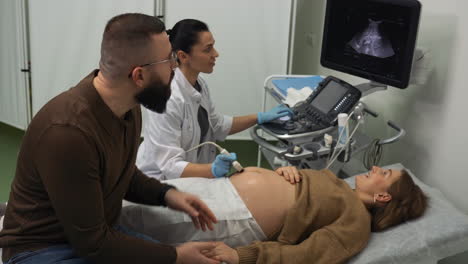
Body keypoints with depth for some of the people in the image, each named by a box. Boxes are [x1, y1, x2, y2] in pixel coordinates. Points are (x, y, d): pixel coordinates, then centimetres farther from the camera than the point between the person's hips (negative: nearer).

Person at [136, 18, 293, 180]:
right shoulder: (167, 97, -25)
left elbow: (216, 125, 15)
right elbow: (170, 165, -26)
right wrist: (213, 170, -40)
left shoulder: (199, 84, -1)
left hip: (187, 177, 8)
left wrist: (260, 118, 8)